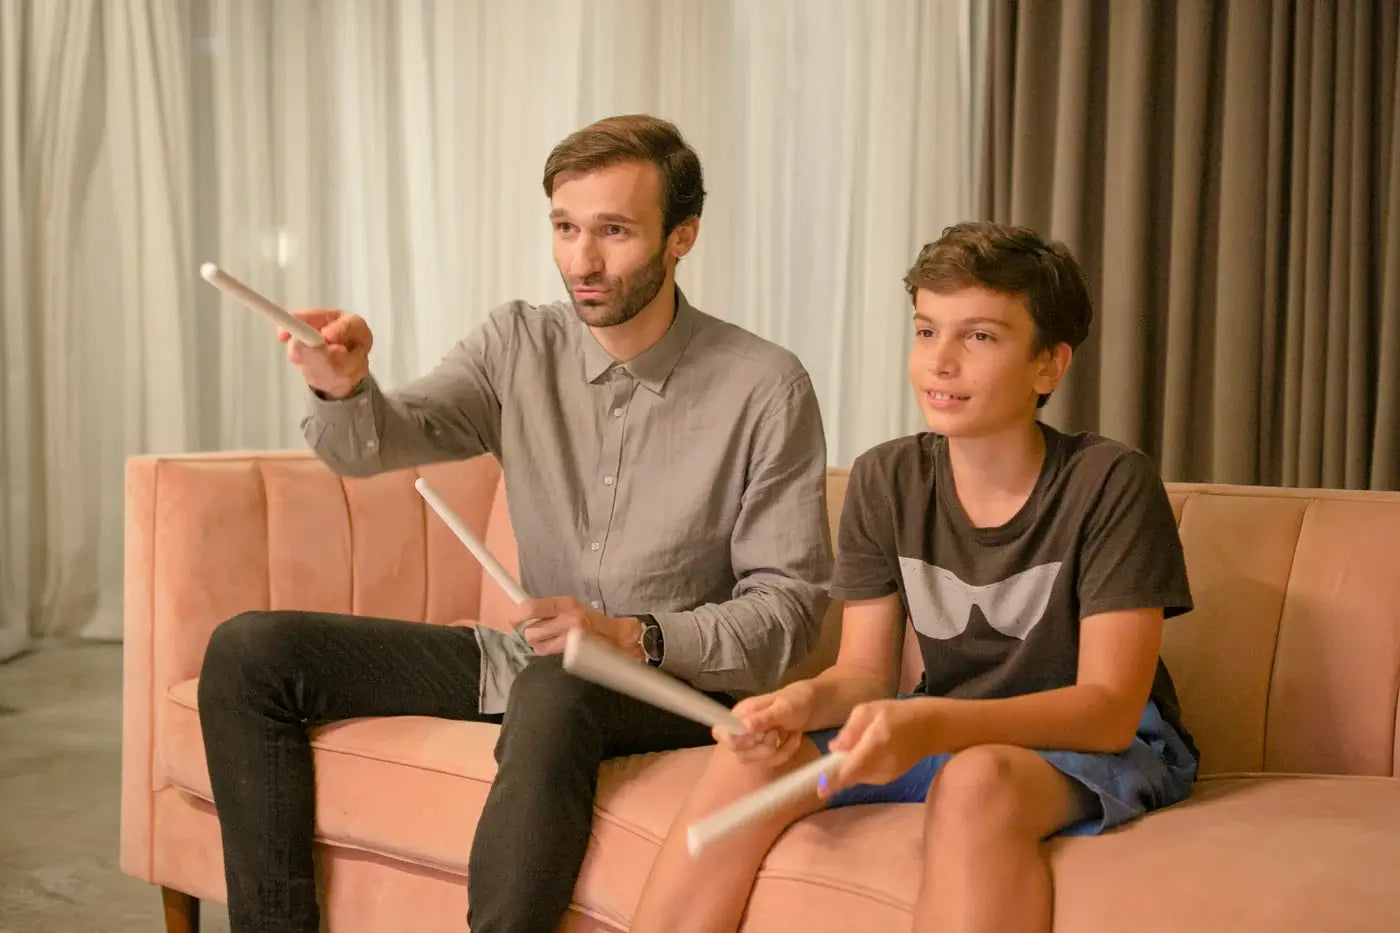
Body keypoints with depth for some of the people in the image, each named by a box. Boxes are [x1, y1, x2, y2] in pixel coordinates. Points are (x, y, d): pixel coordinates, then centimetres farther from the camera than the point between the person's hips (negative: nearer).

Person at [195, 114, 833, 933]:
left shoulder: (765, 389, -12)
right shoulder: (520, 344, 0)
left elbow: (787, 608, -10)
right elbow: (375, 443, -13)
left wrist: (634, 636, -24)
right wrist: (345, 387, -36)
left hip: (673, 682, -5)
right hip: (525, 658, 5)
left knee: (556, 688, -40)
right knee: (249, 653, -4)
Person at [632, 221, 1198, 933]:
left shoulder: (1112, 484, -16)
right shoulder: (886, 481, -1)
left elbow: (1109, 708, -21)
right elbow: (865, 672, 0)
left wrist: (931, 724, -36)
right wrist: (805, 701, -25)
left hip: (1106, 744, -4)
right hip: (943, 735, 5)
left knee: (975, 779, -37)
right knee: (751, 757, -19)